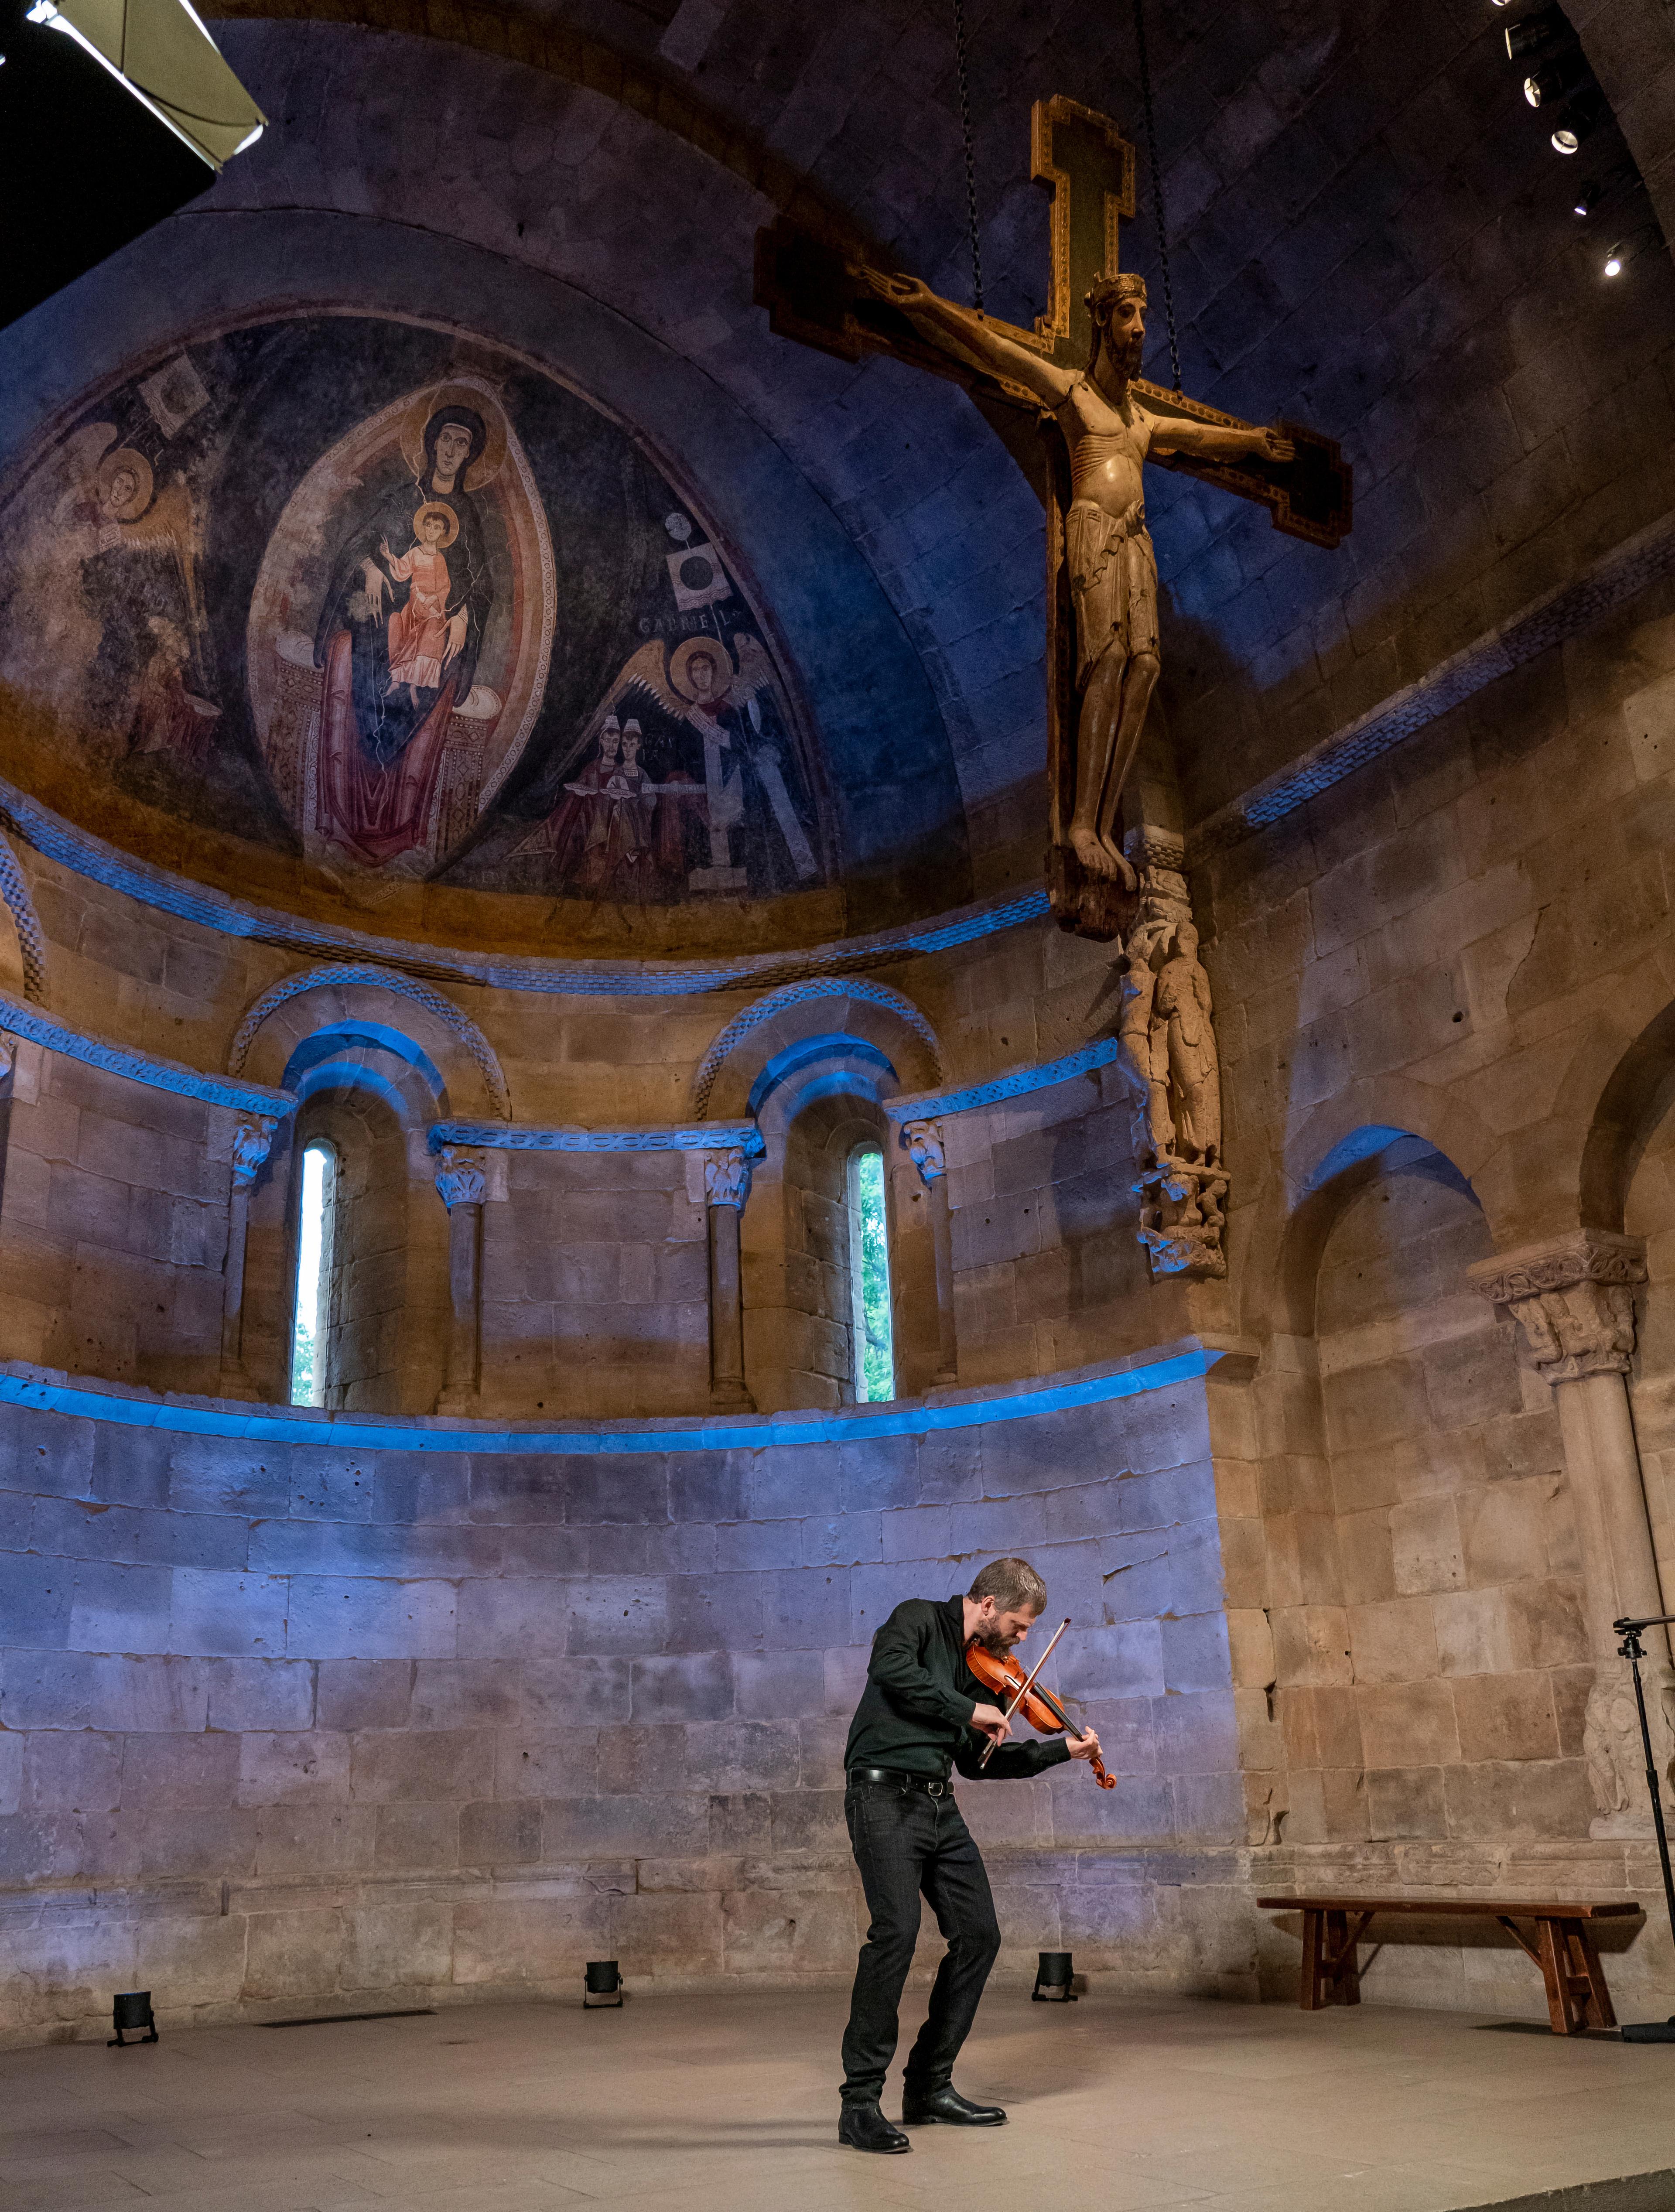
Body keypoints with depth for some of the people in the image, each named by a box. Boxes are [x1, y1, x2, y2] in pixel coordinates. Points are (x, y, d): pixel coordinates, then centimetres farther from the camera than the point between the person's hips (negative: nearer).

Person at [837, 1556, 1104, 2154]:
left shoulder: (981, 1665, 17)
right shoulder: (919, 1619, -4)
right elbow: (890, 1669, -27)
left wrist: (1060, 1750, 15)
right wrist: (969, 1710, -22)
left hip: (940, 1806, 9)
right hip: (885, 1794, -9)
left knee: (978, 1935, 7)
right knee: (897, 1929, -21)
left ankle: (930, 2086, 19)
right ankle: (860, 2104, -13)